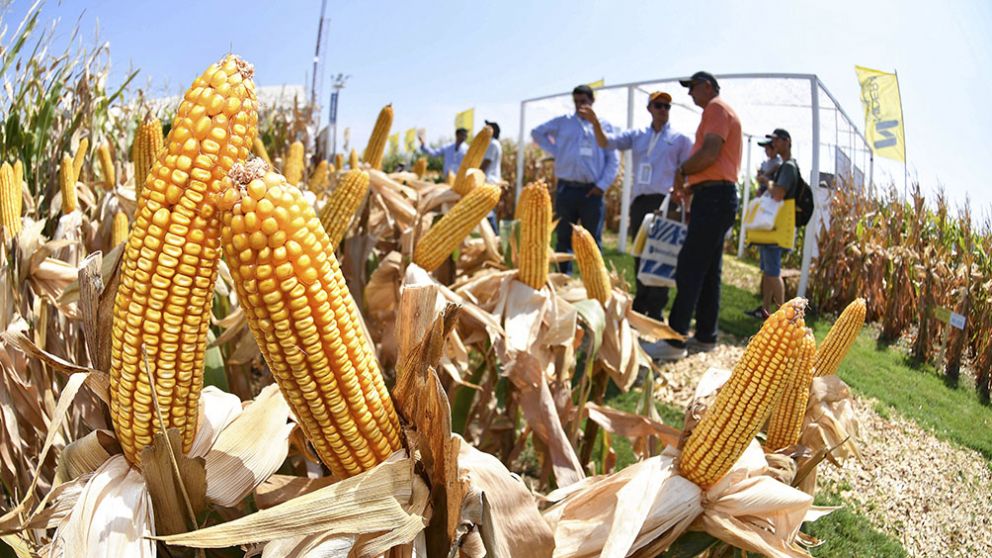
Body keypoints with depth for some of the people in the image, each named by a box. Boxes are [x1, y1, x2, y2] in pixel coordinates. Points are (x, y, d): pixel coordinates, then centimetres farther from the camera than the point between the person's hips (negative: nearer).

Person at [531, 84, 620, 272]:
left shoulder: (604, 125, 7)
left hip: (592, 191, -1)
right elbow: (537, 132, 19)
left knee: (593, 241, 3)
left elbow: (613, 160, 6)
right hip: (566, 189, 1)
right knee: (564, 239, 5)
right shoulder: (563, 122, 9)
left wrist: (602, 185, -5)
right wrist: (554, 150, 6)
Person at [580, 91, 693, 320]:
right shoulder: (637, 135, 13)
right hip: (639, 202, 4)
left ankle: (655, 311, -3)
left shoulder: (680, 139, 6)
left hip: (664, 202, -4)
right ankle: (640, 306, 19)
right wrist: (595, 123, -16)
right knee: (639, 256, 9)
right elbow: (606, 142, 3)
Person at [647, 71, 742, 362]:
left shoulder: (716, 107, -4)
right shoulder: (722, 112, 27)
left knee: (689, 268, -14)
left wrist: (682, 171, -4)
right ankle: (705, 336, 14)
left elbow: (710, 153, -19)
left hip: (714, 197, -11)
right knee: (708, 270, 10)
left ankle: (675, 340, -16)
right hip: (717, 196, 11)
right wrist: (689, 187, 15)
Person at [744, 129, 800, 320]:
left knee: (773, 271, -11)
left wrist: (769, 183, -8)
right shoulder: (783, 166, 20)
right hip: (770, 227, 11)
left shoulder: (789, 166, -12)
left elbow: (778, 194, -24)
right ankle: (765, 309, 20)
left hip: (777, 229, -11)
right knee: (767, 270, 13)